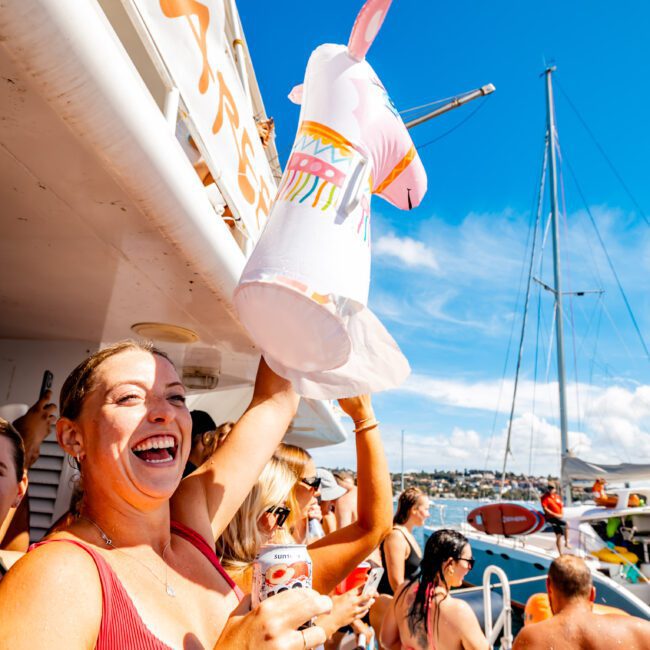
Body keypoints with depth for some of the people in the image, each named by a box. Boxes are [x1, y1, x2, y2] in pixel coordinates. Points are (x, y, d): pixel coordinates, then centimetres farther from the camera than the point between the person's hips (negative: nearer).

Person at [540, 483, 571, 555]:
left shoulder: (557, 496, 12)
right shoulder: (545, 497, -7)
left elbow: (562, 506, 16)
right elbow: (545, 509, -14)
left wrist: (561, 514, -4)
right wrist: (554, 514, -20)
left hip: (559, 518, 6)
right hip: (550, 518, -6)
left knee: (558, 536, 6)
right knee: (565, 524, -26)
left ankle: (561, 554, 15)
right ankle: (567, 543, -14)